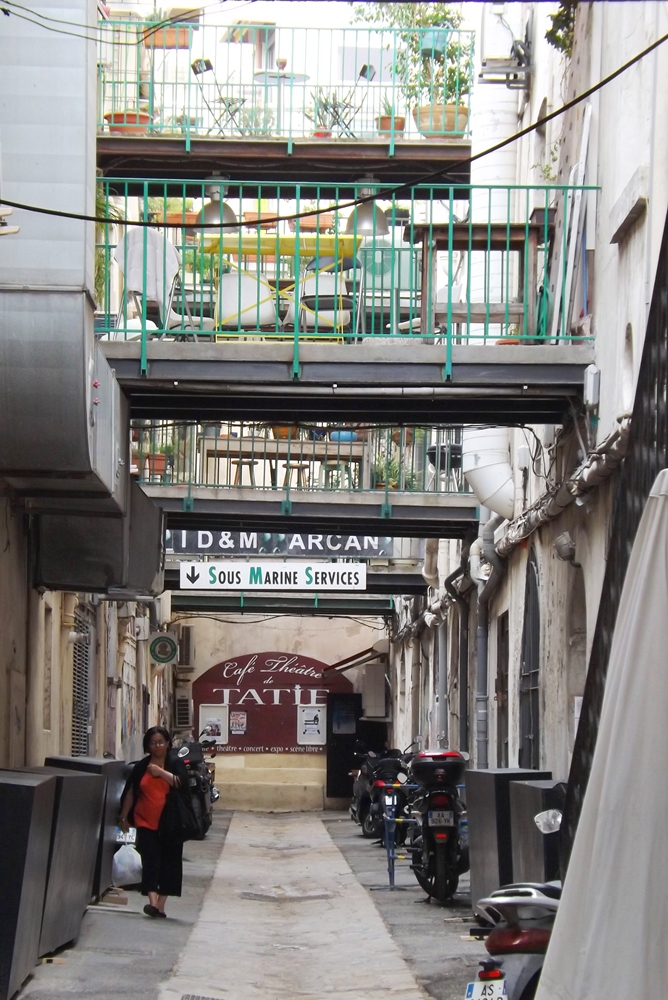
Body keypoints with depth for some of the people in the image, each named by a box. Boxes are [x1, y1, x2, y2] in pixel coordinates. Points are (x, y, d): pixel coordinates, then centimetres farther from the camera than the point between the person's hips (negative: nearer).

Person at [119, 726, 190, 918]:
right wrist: (124, 817, 12)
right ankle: (153, 902, -18)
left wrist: (161, 772, -18)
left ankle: (161, 904, 10)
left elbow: (181, 784, -14)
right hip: (146, 823, 1)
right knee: (150, 861, -9)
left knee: (168, 862, 2)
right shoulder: (141, 766, 8)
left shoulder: (175, 764, 3)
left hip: (169, 823, -1)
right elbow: (130, 793, 13)